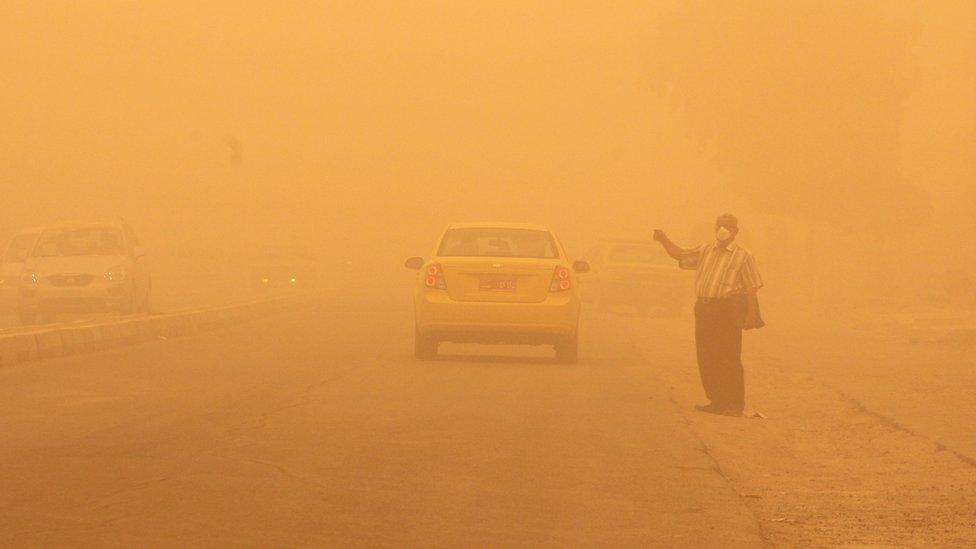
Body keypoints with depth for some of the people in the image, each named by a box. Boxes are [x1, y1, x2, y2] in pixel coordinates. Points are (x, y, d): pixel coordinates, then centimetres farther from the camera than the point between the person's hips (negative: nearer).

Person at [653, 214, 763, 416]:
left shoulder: (743, 256, 0)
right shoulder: (705, 251, 16)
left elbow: (751, 288, -4)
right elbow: (680, 255, 22)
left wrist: (751, 315, -12)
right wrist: (664, 240, 5)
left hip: (728, 312, -6)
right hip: (704, 310, 6)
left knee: (728, 359, -7)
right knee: (706, 359, 7)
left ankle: (735, 404, -1)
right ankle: (718, 401, 16)